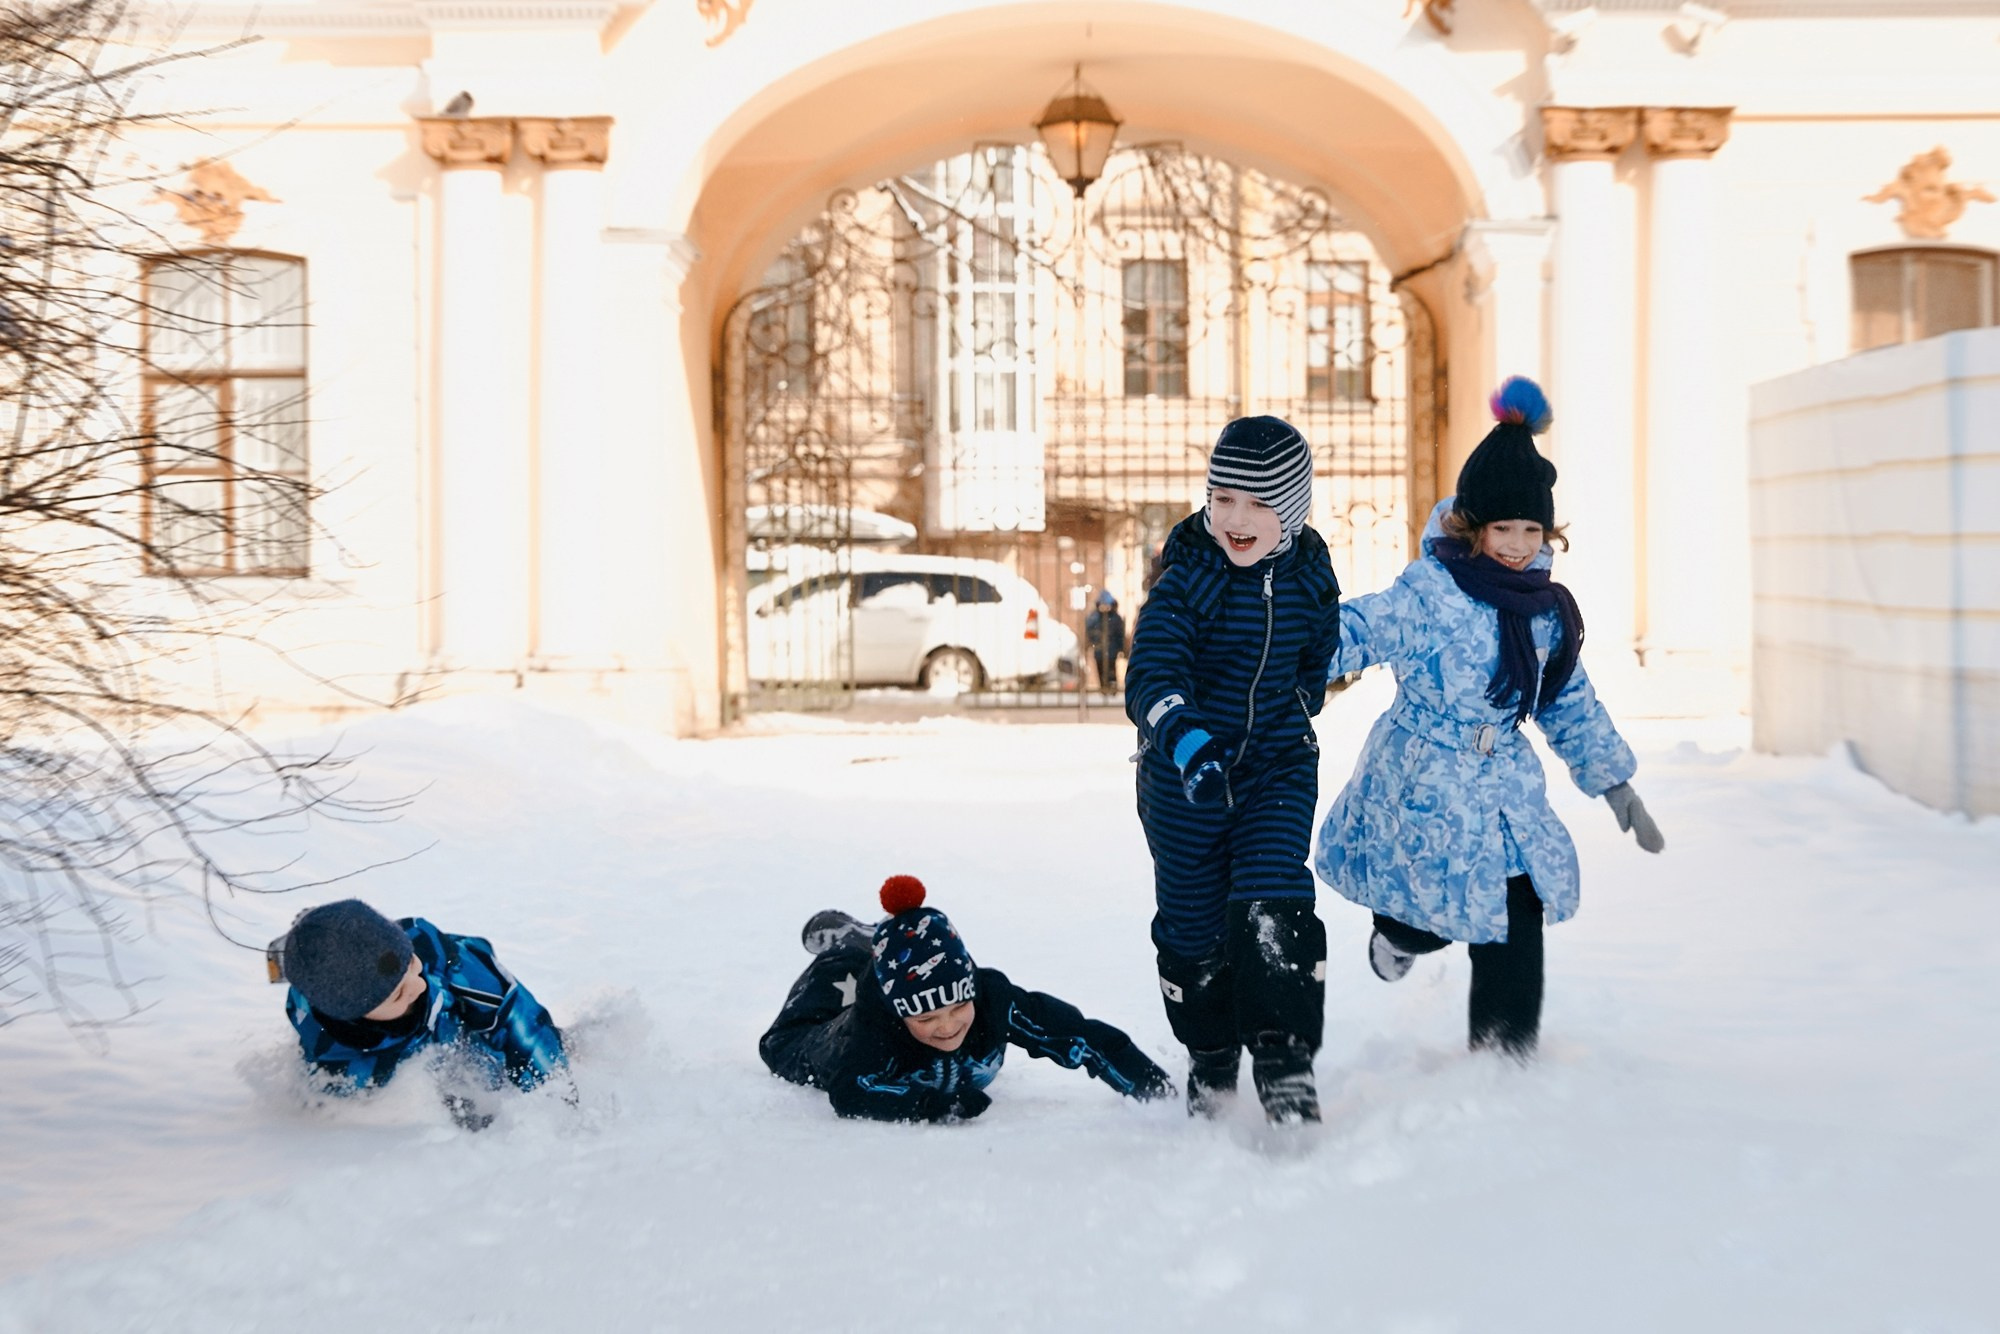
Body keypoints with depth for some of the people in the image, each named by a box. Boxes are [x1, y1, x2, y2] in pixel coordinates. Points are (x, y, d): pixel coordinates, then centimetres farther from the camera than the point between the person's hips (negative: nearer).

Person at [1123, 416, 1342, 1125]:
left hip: (1279, 769, 1)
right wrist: (1186, 740, -49)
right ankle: (1211, 1061, 32)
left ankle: (1284, 1059, -8)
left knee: (1273, 906, -17)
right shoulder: (1187, 576, -17)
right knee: (1192, 923, 10)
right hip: (1183, 776, -1)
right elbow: (1151, 671, -32)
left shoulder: (1310, 575, -4)